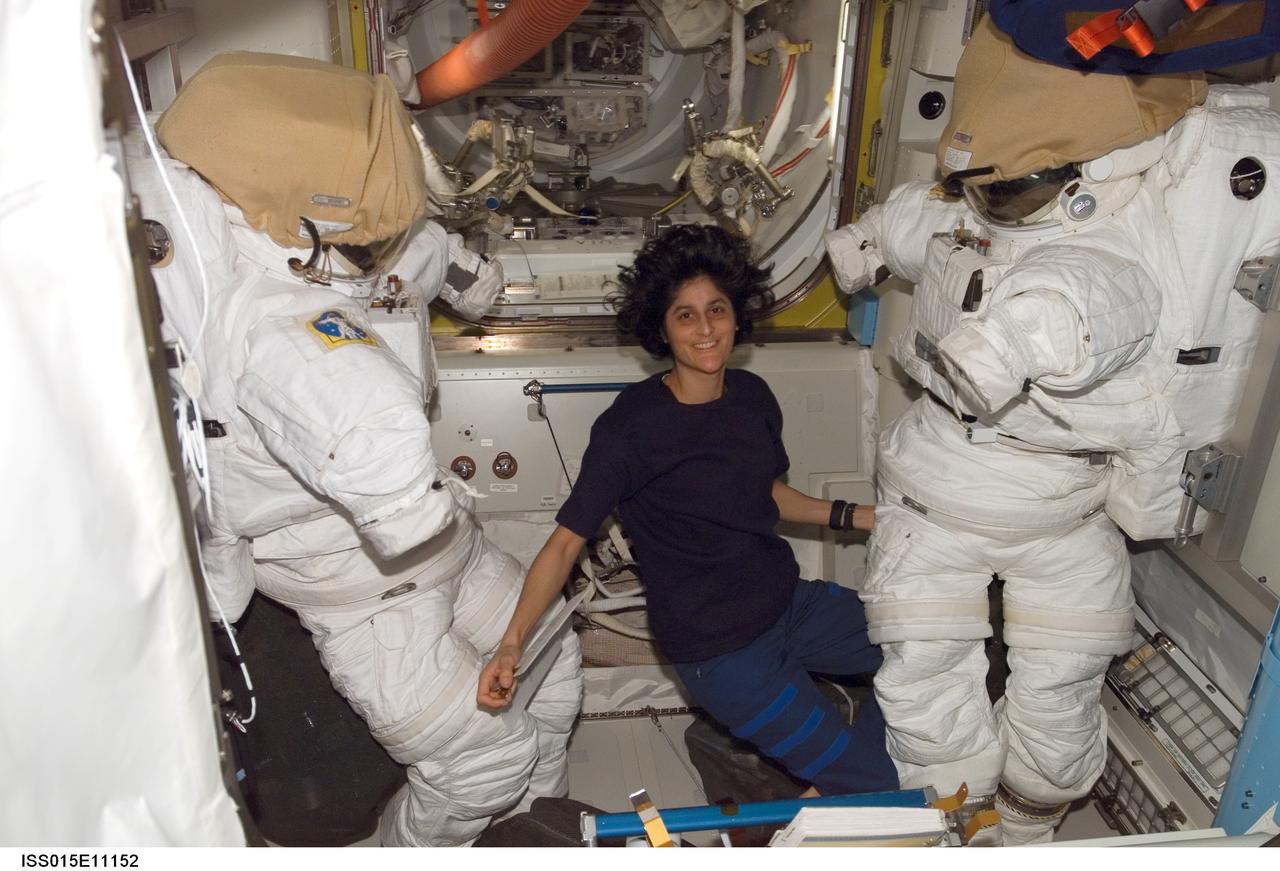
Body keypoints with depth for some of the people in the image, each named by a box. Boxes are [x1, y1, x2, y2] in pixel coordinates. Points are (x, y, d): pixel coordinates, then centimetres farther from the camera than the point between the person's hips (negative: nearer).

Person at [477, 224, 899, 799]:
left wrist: (859, 517, 7)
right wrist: (512, 643, -27)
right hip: (721, 652, -6)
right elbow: (566, 540, -17)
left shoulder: (752, 396, -1)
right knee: (881, 789, -6)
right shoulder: (631, 425, -19)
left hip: (790, 603, 7)